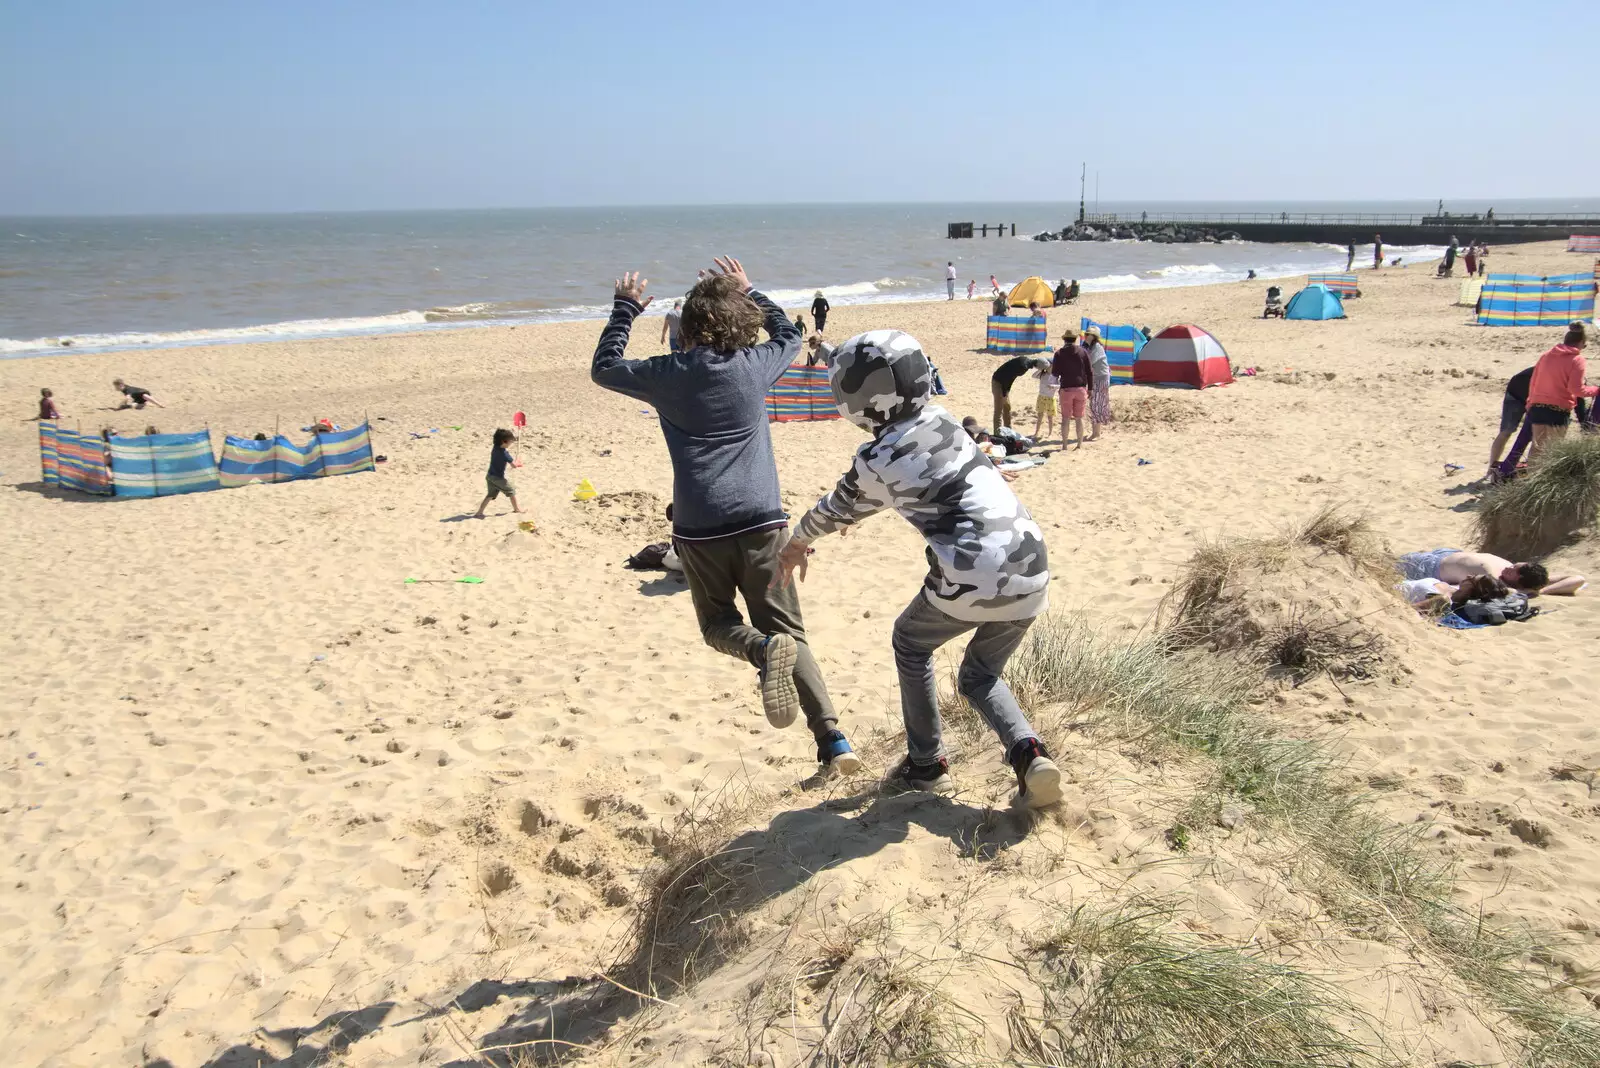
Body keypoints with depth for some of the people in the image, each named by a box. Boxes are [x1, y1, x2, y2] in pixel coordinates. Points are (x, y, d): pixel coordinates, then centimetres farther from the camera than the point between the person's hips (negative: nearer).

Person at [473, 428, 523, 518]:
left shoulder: (495, 447, 2)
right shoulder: (504, 453, -22)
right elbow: (514, 465, -22)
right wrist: (518, 462, 2)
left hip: (490, 476, 8)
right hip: (498, 478, -8)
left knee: (491, 495, 13)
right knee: (511, 492, 11)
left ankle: (479, 512, 5)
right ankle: (516, 509, 25)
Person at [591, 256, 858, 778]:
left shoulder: (668, 374, 2)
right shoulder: (756, 364, 6)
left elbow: (603, 368, 21)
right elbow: (790, 335, 30)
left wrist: (625, 308, 28)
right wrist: (748, 292, 34)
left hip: (699, 529, -1)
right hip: (762, 521, 1)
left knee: (718, 624, 19)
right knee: (790, 633, 7)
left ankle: (764, 649, -18)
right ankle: (834, 742, -8)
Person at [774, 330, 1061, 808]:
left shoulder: (874, 461, -6)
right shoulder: (942, 421, 10)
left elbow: (836, 511, 15)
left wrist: (797, 544, 35)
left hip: (970, 581, -5)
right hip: (1031, 573, 6)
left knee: (911, 643, 25)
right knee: (980, 676, 25)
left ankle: (926, 764, 28)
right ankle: (1028, 752, 0)